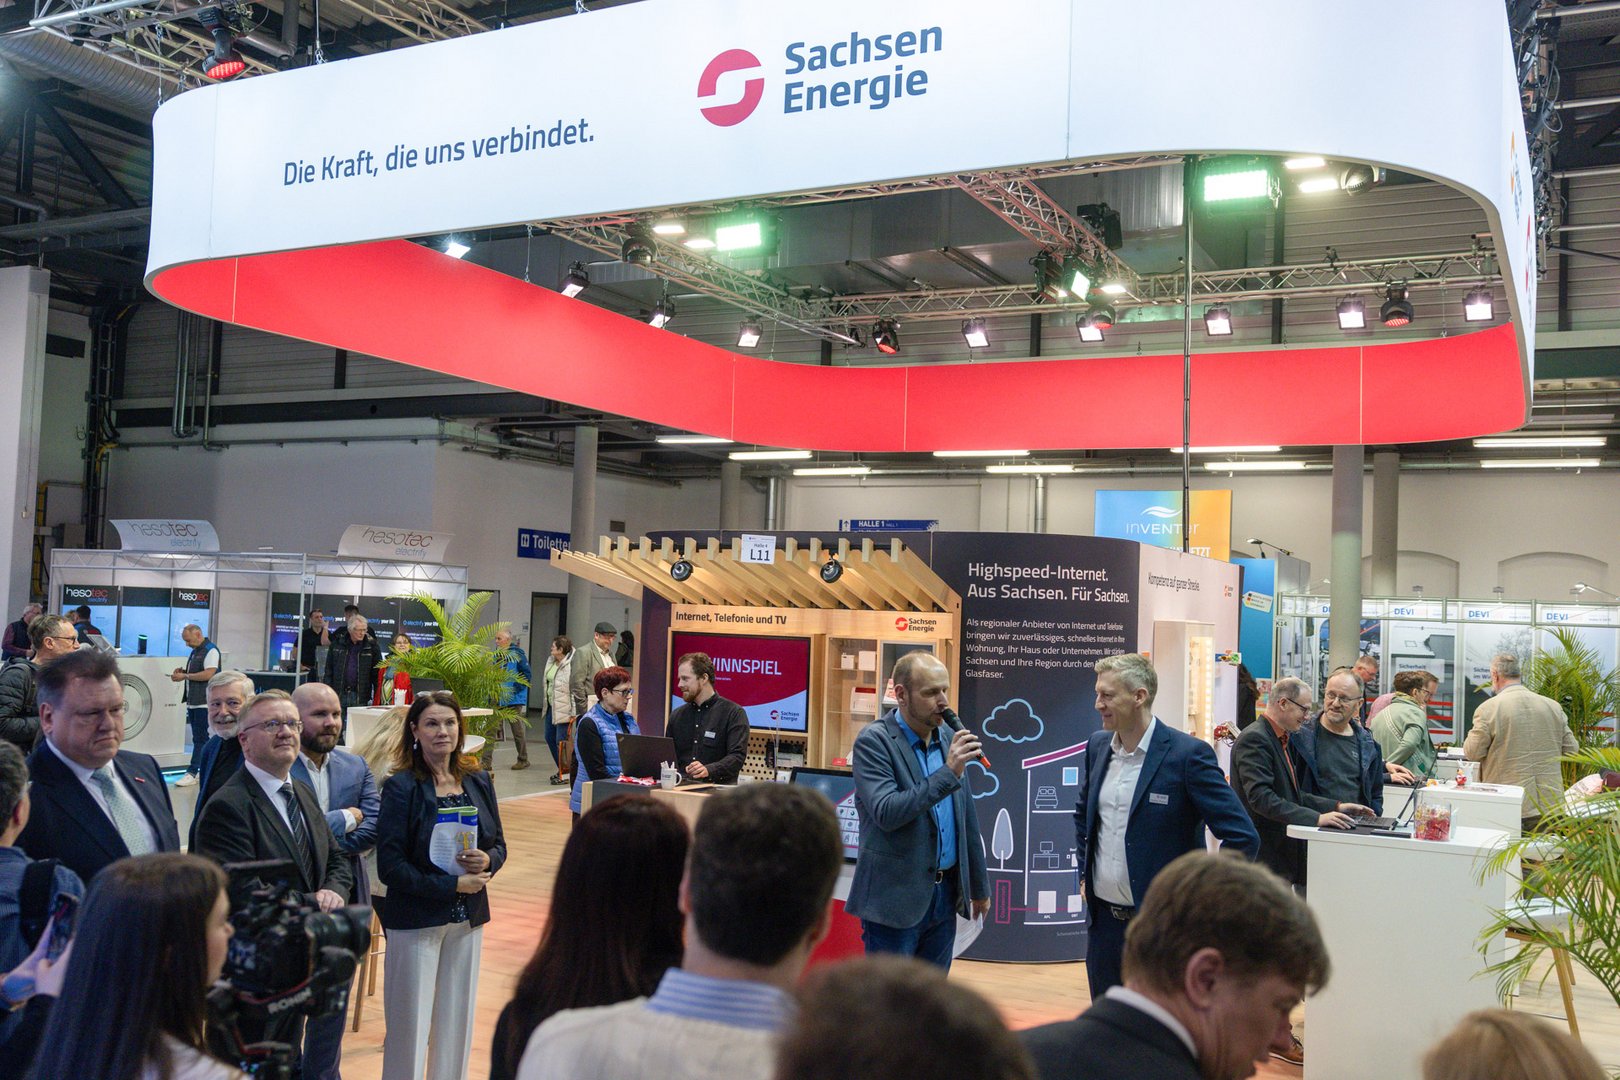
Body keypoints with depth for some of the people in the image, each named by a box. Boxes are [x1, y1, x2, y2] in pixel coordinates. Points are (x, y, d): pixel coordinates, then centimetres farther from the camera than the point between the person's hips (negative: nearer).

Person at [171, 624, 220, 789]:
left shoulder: (211, 650, -11)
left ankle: (192, 773, -9)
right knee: (201, 738, 13)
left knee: (199, 738, -8)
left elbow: (208, 674, -20)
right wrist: (183, 671, 9)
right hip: (194, 701, 10)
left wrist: (185, 676, -16)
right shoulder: (195, 651, 18)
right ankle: (204, 770, 19)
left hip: (204, 702, -10)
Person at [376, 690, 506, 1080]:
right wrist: (453, 885, -17)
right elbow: (390, 867, -14)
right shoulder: (401, 787, -10)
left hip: (468, 918, 5)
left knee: (457, 1023, 12)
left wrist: (487, 861, -11)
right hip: (416, 920, -5)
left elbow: (498, 844, 11)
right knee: (410, 1026, 2)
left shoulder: (478, 781, 5)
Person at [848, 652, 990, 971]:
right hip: (895, 899, -6)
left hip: (945, 893, 6)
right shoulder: (873, 741, -11)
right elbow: (886, 812, -23)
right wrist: (948, 773, -25)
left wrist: (979, 886, 20)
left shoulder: (948, 740, 8)